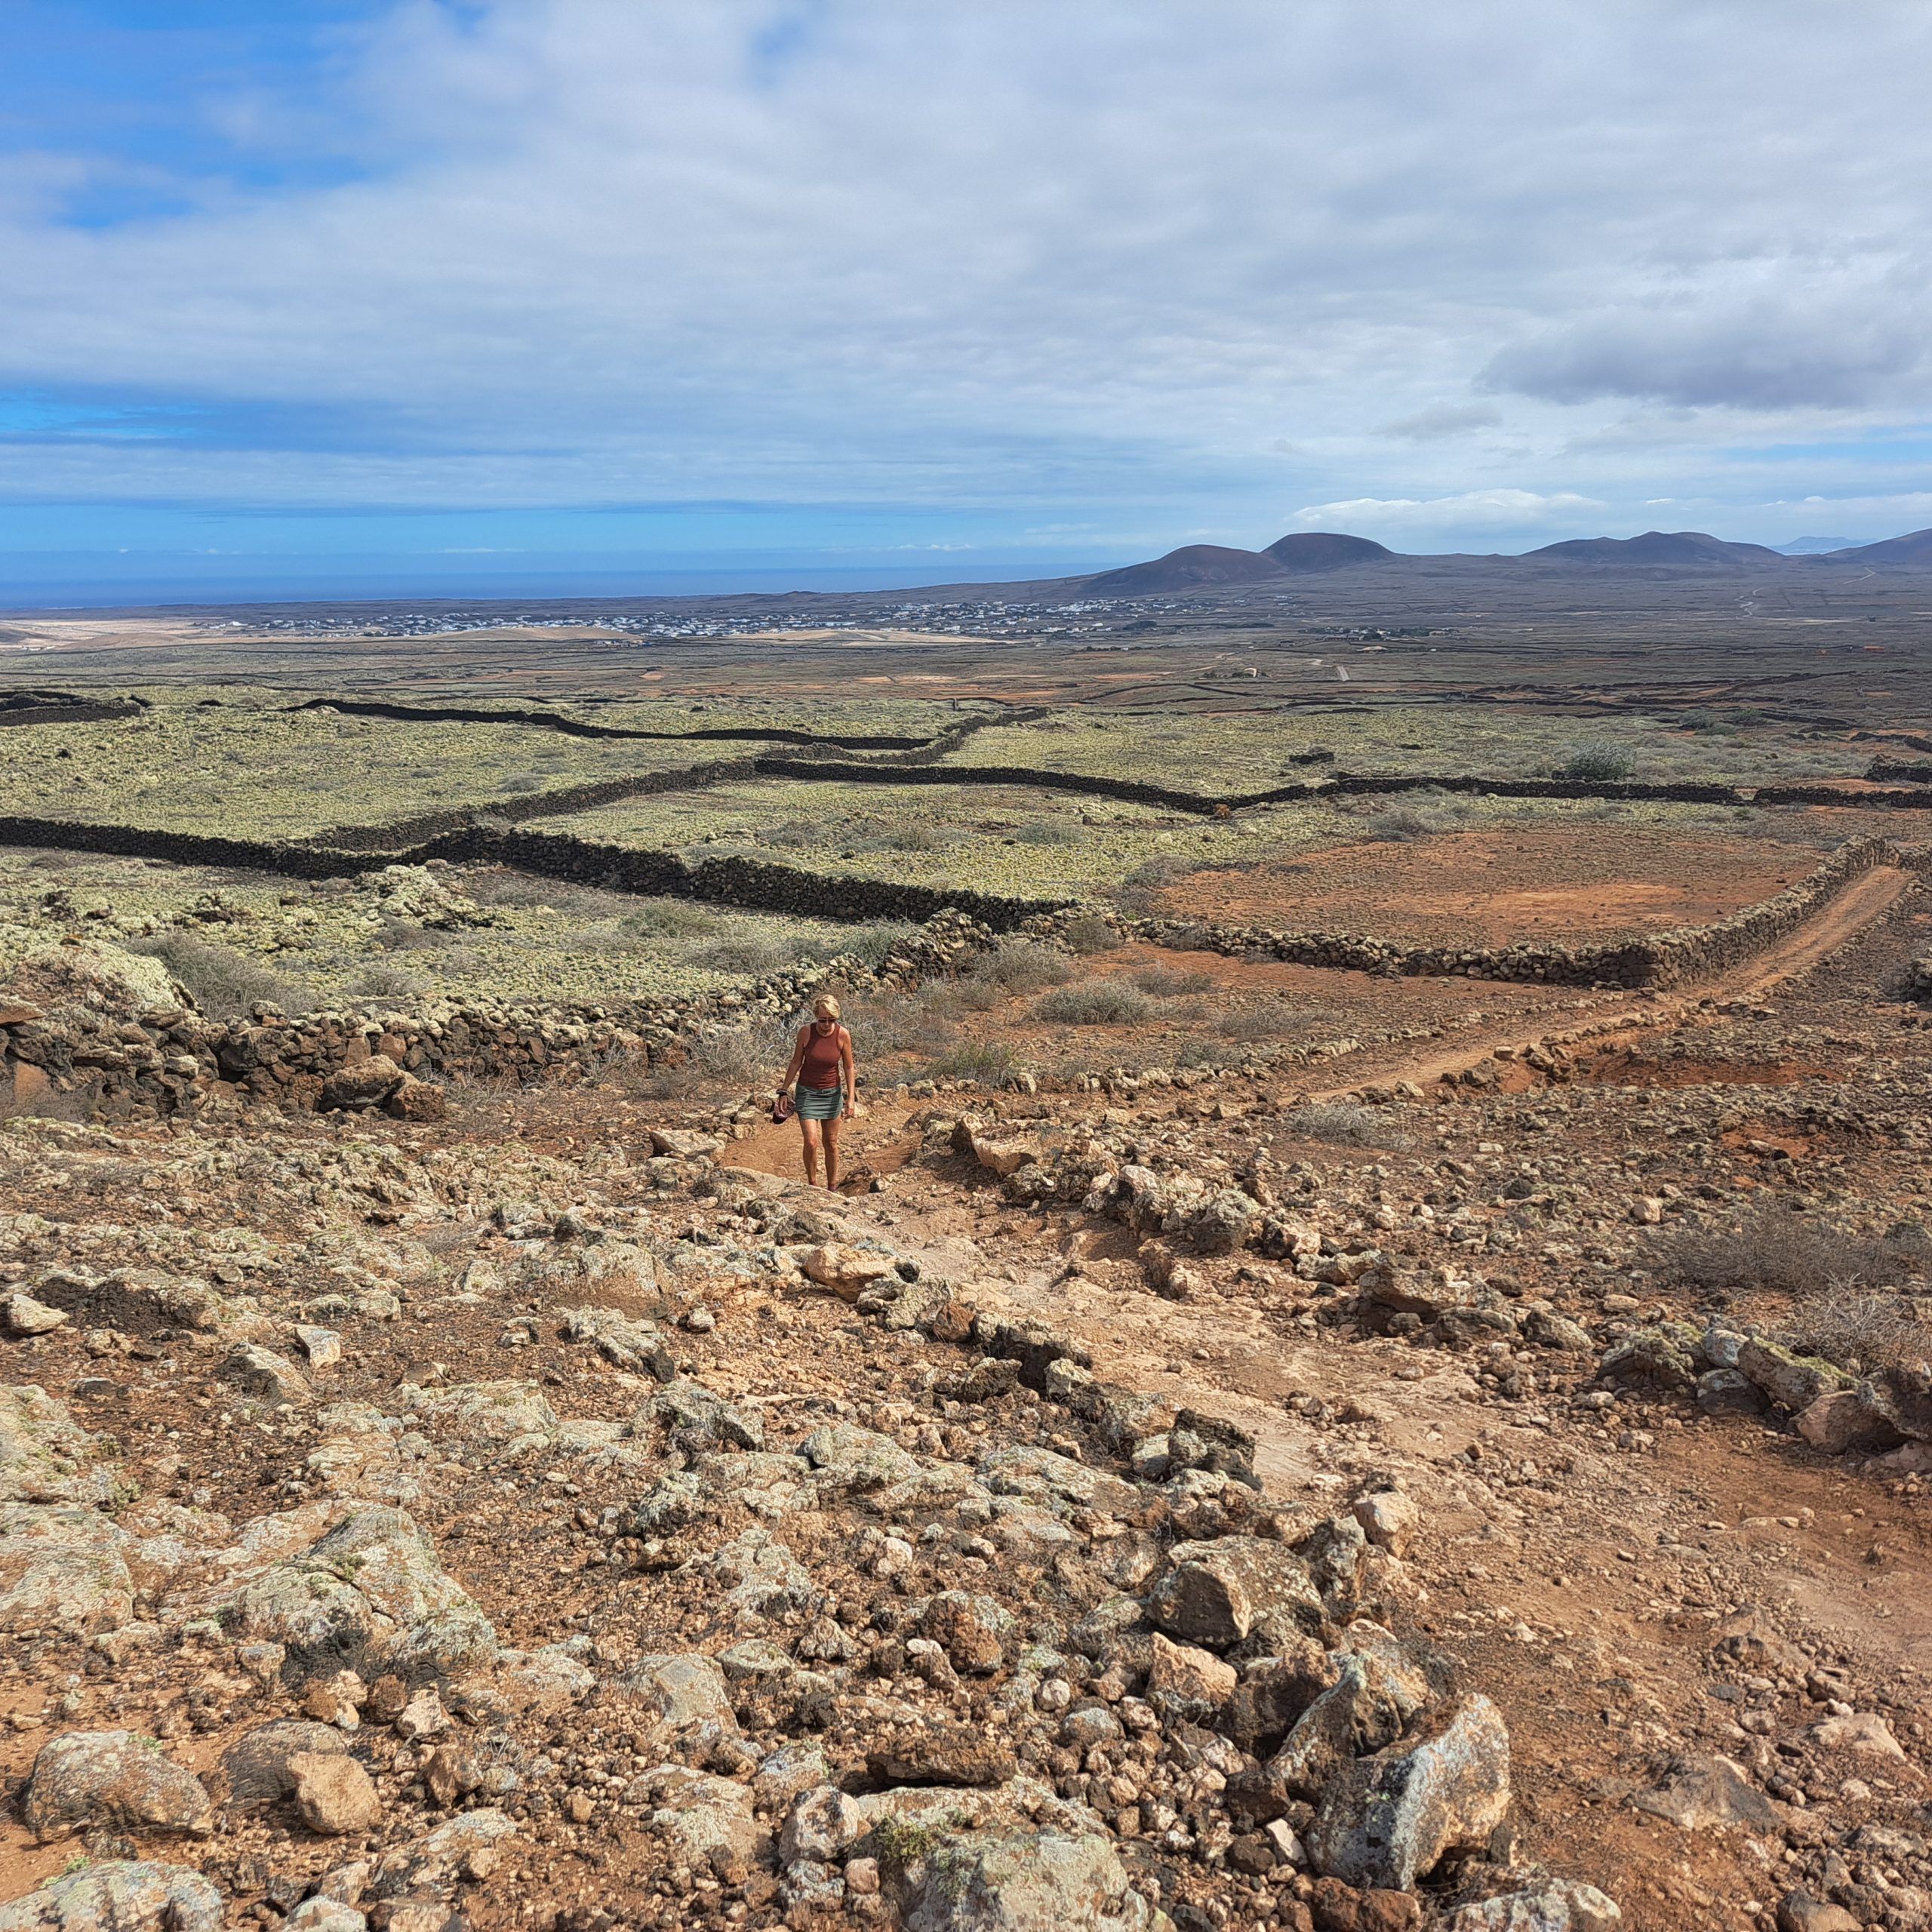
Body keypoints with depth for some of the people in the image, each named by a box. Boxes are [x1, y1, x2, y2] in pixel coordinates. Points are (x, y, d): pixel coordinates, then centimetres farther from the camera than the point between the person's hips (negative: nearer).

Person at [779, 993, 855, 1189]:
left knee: (831, 1143, 10)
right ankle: (813, 1185, 10)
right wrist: (784, 1090, 1)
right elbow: (796, 1063, -2)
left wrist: (850, 1098, -6)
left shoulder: (843, 1035, -14)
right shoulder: (806, 1032, -15)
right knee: (811, 1142, -11)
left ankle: (832, 1188, 25)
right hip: (807, 1092, -1)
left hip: (832, 1093, 1)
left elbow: (848, 1068, -4)